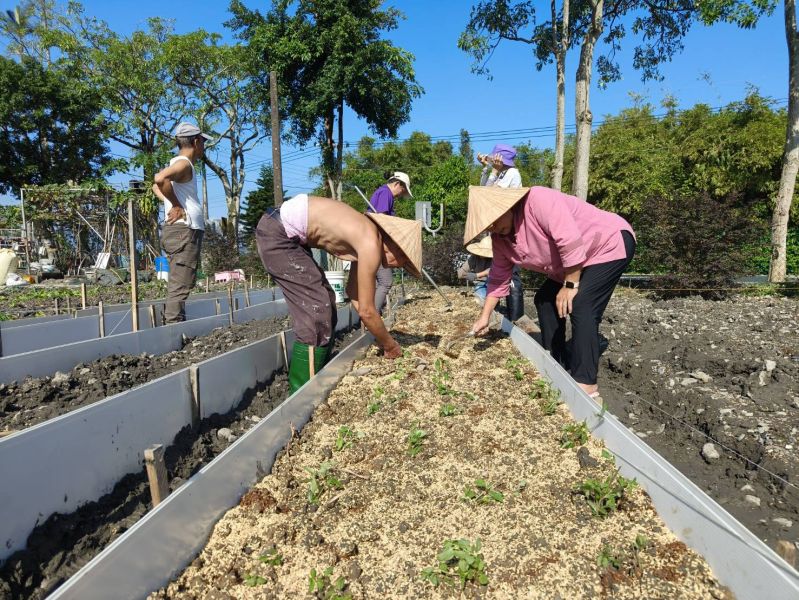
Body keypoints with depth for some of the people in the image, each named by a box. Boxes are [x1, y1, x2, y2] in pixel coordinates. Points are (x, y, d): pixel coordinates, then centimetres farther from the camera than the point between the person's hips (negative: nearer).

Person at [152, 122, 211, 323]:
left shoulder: (178, 163, 21)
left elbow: (156, 187, 30)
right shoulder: (184, 163, -9)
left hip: (179, 231, 10)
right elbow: (160, 179, -28)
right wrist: (177, 205, -16)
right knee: (179, 286, -12)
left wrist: (172, 202, 12)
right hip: (184, 231, -10)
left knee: (179, 285, 12)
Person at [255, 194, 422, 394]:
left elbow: (353, 291, 19)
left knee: (325, 305, 13)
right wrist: (390, 345, 2)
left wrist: (382, 337, 22)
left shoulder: (365, 238, 10)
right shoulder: (371, 245, -18)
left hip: (286, 232, 10)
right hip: (277, 233, -10)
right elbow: (366, 311, -14)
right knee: (316, 312, -9)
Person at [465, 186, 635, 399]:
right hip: (579, 261, 10)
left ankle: (586, 384, -20)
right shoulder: (501, 238, -3)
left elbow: (571, 241, -34)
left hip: (611, 243, -9)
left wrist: (570, 286, -26)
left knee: (581, 306, -23)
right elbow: (499, 277, 5)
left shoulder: (538, 201, -30)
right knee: (545, 299, 10)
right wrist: (484, 316, 3)